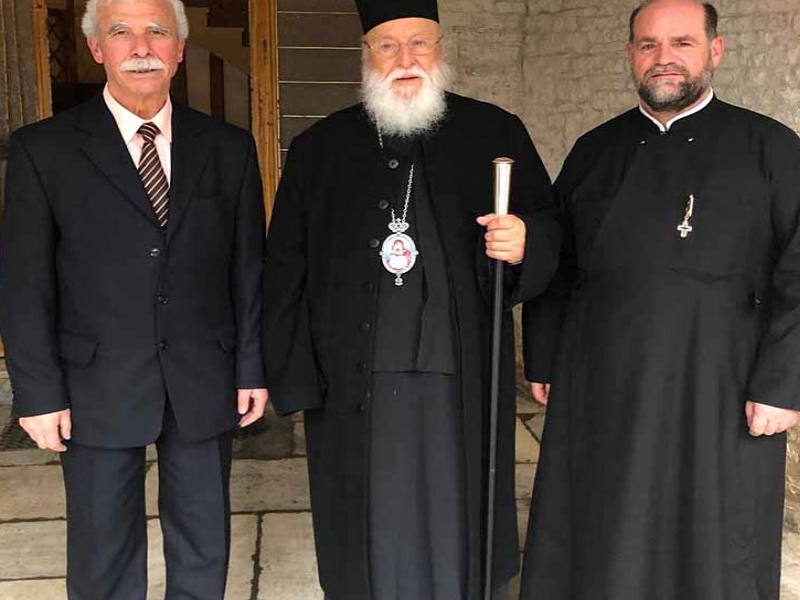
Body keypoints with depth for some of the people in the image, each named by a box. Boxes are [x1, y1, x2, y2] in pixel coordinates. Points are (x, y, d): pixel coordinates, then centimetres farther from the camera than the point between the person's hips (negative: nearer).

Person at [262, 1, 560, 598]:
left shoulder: (497, 134, 4)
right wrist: (295, 378, -1)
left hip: (460, 380, 0)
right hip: (353, 384, 1)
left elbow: (549, 229, 6)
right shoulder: (319, 149, 6)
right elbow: (286, 270, 4)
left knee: (456, 525, 13)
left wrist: (524, 243, -18)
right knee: (370, 532, 13)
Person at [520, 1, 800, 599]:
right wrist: (543, 361, 6)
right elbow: (554, 267, 11)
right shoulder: (594, 151, 8)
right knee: (599, 546, 12)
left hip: (719, 399, -2)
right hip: (600, 393, 3)